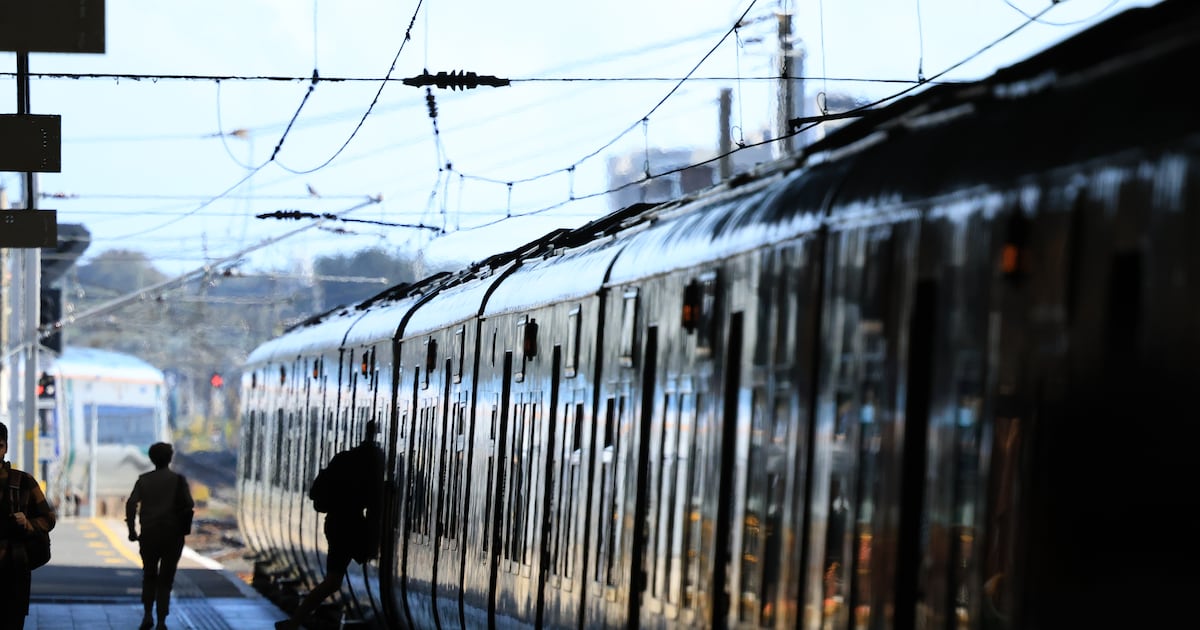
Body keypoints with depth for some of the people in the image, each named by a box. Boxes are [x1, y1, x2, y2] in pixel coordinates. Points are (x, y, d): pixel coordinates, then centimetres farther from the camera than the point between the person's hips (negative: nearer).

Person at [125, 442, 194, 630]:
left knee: (149, 576, 18)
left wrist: (131, 529, -2)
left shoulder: (144, 480, 2)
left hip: (149, 535, 1)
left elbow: (131, 503, -8)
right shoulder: (178, 480, -2)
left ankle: (148, 614, 1)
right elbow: (189, 505, -11)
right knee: (165, 580, 6)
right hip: (173, 536, -1)